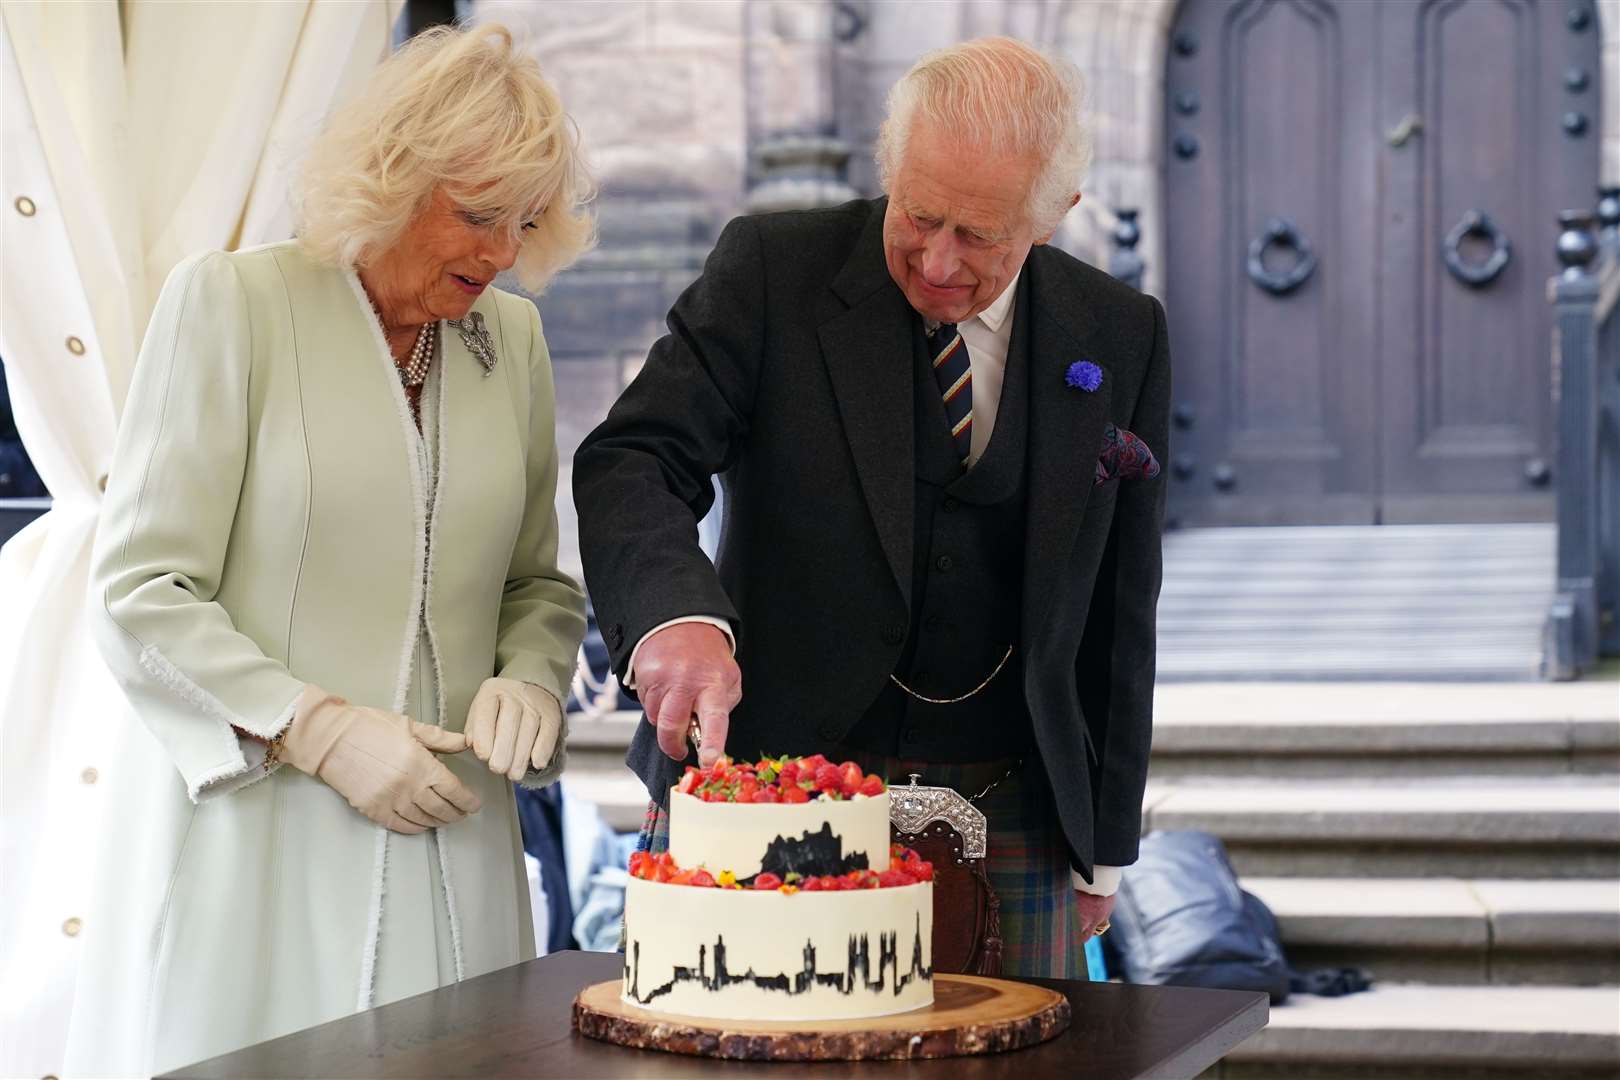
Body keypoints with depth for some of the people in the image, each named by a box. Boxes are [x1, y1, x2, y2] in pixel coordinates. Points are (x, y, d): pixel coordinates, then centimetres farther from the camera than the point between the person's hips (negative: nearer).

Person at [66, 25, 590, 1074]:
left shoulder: (511, 337, 12)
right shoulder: (228, 302, -3)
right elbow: (140, 593, -7)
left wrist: (530, 679, -2)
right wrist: (322, 730, -15)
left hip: (449, 848, 4)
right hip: (253, 842, -4)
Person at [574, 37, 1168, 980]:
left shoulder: (1121, 337, 3)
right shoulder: (772, 268, -4)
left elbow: (1116, 611, 9)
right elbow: (633, 463, -11)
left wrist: (1104, 843, 10)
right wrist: (678, 615, -32)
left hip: (1010, 824, 2)